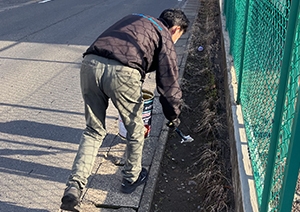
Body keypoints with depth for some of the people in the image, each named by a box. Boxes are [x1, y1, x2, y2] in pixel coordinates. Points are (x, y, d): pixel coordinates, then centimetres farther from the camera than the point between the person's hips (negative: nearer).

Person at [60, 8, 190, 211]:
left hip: (90, 64, 6)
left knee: (93, 130, 17)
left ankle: (74, 186, 6)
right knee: (135, 129, 19)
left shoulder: (134, 18, 34)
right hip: (122, 72, -5)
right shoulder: (165, 37, 17)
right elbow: (169, 83, 13)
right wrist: (174, 115, 28)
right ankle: (131, 178, 36)